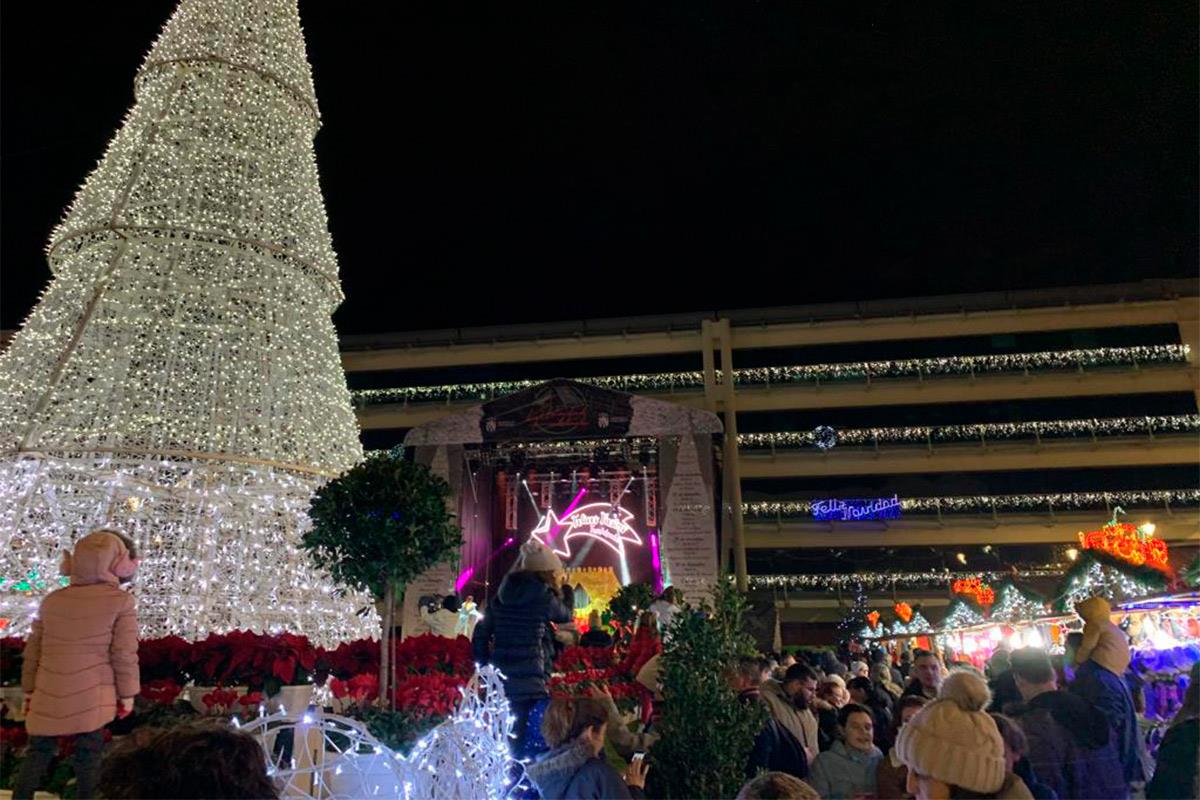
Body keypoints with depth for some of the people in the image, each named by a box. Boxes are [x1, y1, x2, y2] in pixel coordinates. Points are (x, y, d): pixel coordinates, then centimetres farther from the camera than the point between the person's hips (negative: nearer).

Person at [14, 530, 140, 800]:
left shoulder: (52, 600, 5)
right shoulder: (121, 601, -9)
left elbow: (33, 650, 11)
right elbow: (124, 654, -10)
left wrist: (29, 690, 22)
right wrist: (127, 694, 1)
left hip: (49, 695, 4)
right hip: (91, 697, -4)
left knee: (38, 752, 16)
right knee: (88, 756, 6)